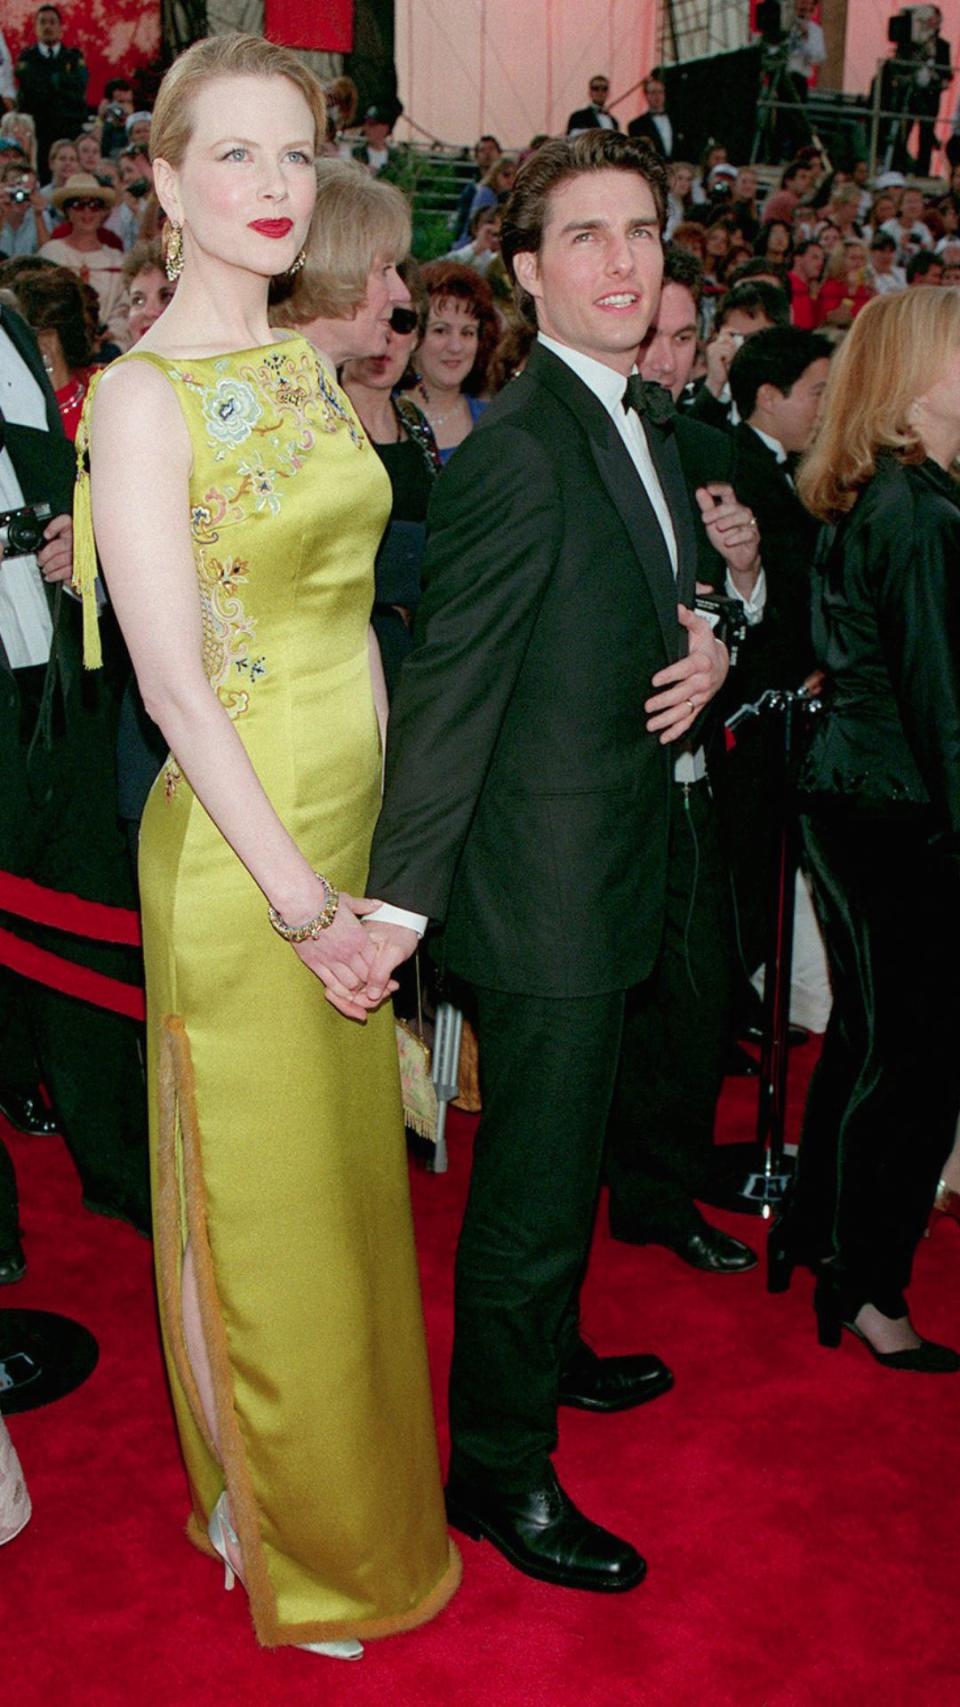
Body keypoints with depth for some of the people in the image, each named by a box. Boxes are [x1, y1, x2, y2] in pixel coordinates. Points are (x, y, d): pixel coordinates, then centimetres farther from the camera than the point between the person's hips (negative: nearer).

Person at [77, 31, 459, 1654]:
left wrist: (350, 860, 9)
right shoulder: (142, 396, -15)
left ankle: (348, 1466, 44)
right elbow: (172, 682, -19)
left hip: (349, 819, 7)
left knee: (350, 1166, 21)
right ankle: (270, 1516, 34)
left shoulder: (303, 362, 8)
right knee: (259, 1193, 10)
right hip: (238, 848, -7)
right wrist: (297, 896, -18)